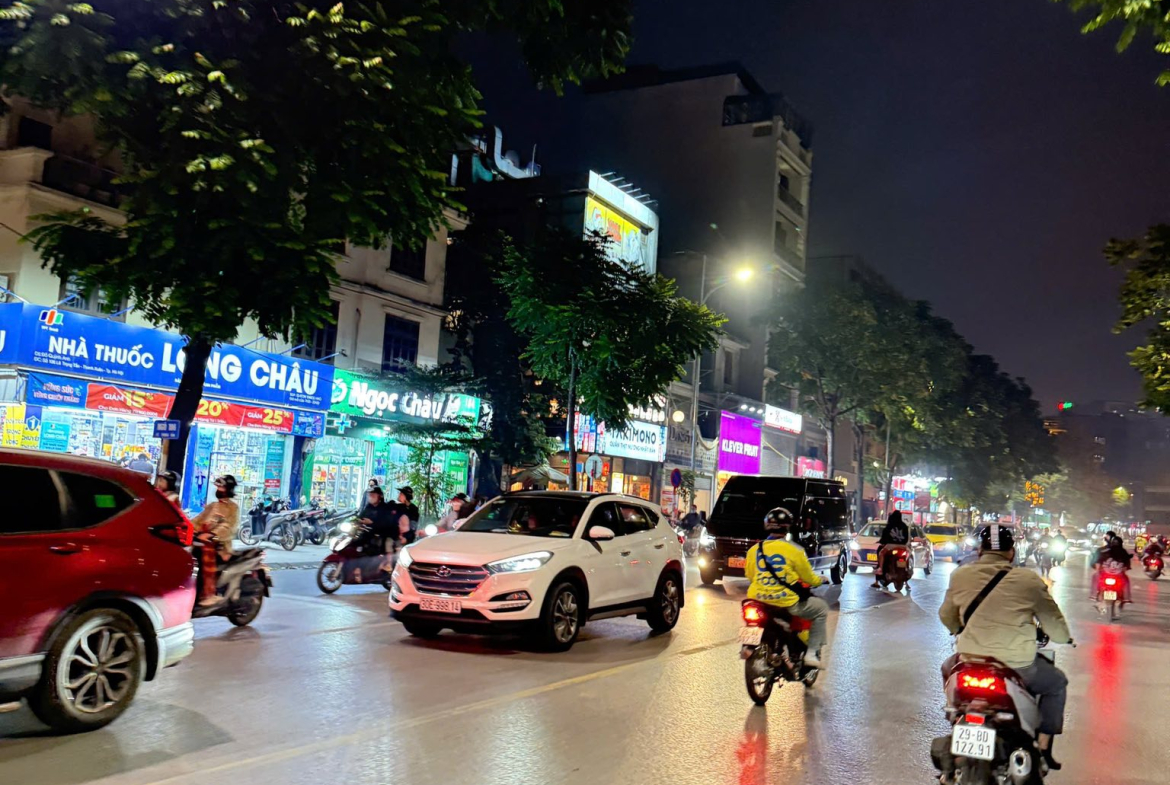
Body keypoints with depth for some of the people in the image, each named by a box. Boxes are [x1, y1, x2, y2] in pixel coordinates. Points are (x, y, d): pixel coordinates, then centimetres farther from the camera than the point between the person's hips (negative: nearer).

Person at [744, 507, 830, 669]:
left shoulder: (754, 550, 1)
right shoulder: (794, 550, -9)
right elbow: (809, 578, 1)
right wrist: (819, 580, 23)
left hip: (757, 601, 4)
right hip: (786, 603, -4)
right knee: (822, 608, 15)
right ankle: (813, 653, 6)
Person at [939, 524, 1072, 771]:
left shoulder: (960, 575, 1)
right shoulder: (1029, 580, -6)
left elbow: (946, 616, 15)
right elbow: (1055, 625, 5)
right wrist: (1064, 637, 29)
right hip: (1016, 666, -2)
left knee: (948, 668, 35)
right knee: (1057, 683, 27)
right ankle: (1043, 749, 23)